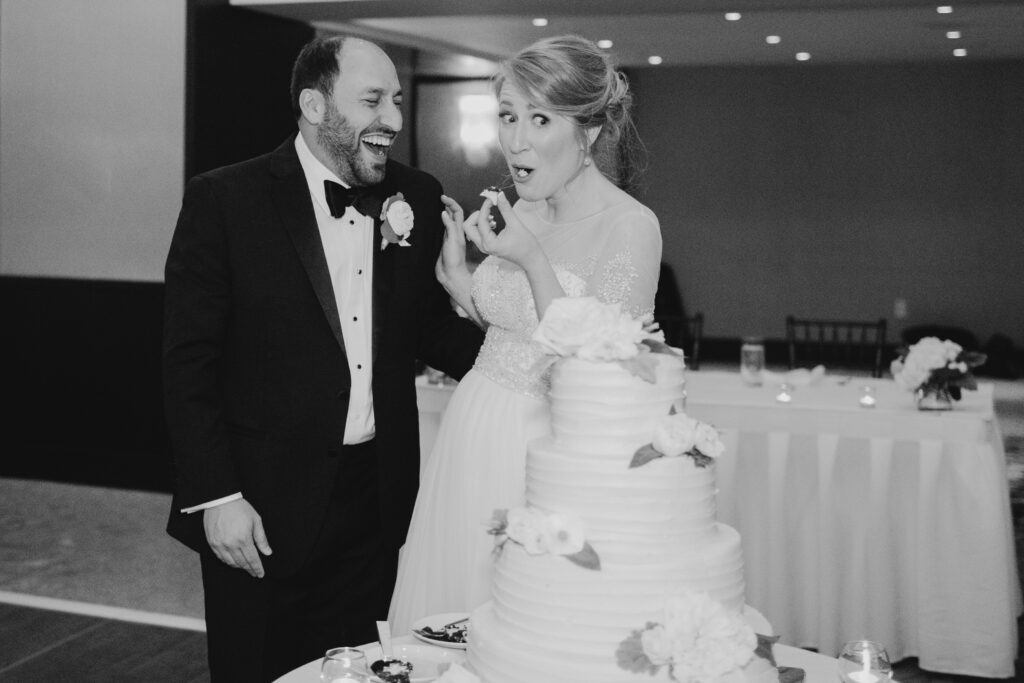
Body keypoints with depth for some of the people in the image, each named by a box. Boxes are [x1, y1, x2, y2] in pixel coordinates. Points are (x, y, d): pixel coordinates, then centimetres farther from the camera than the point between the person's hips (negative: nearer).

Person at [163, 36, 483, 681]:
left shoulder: (418, 198, 4)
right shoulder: (224, 200, -8)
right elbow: (189, 362, -8)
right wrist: (216, 496, -12)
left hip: (377, 504, 4)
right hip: (261, 511, -3)